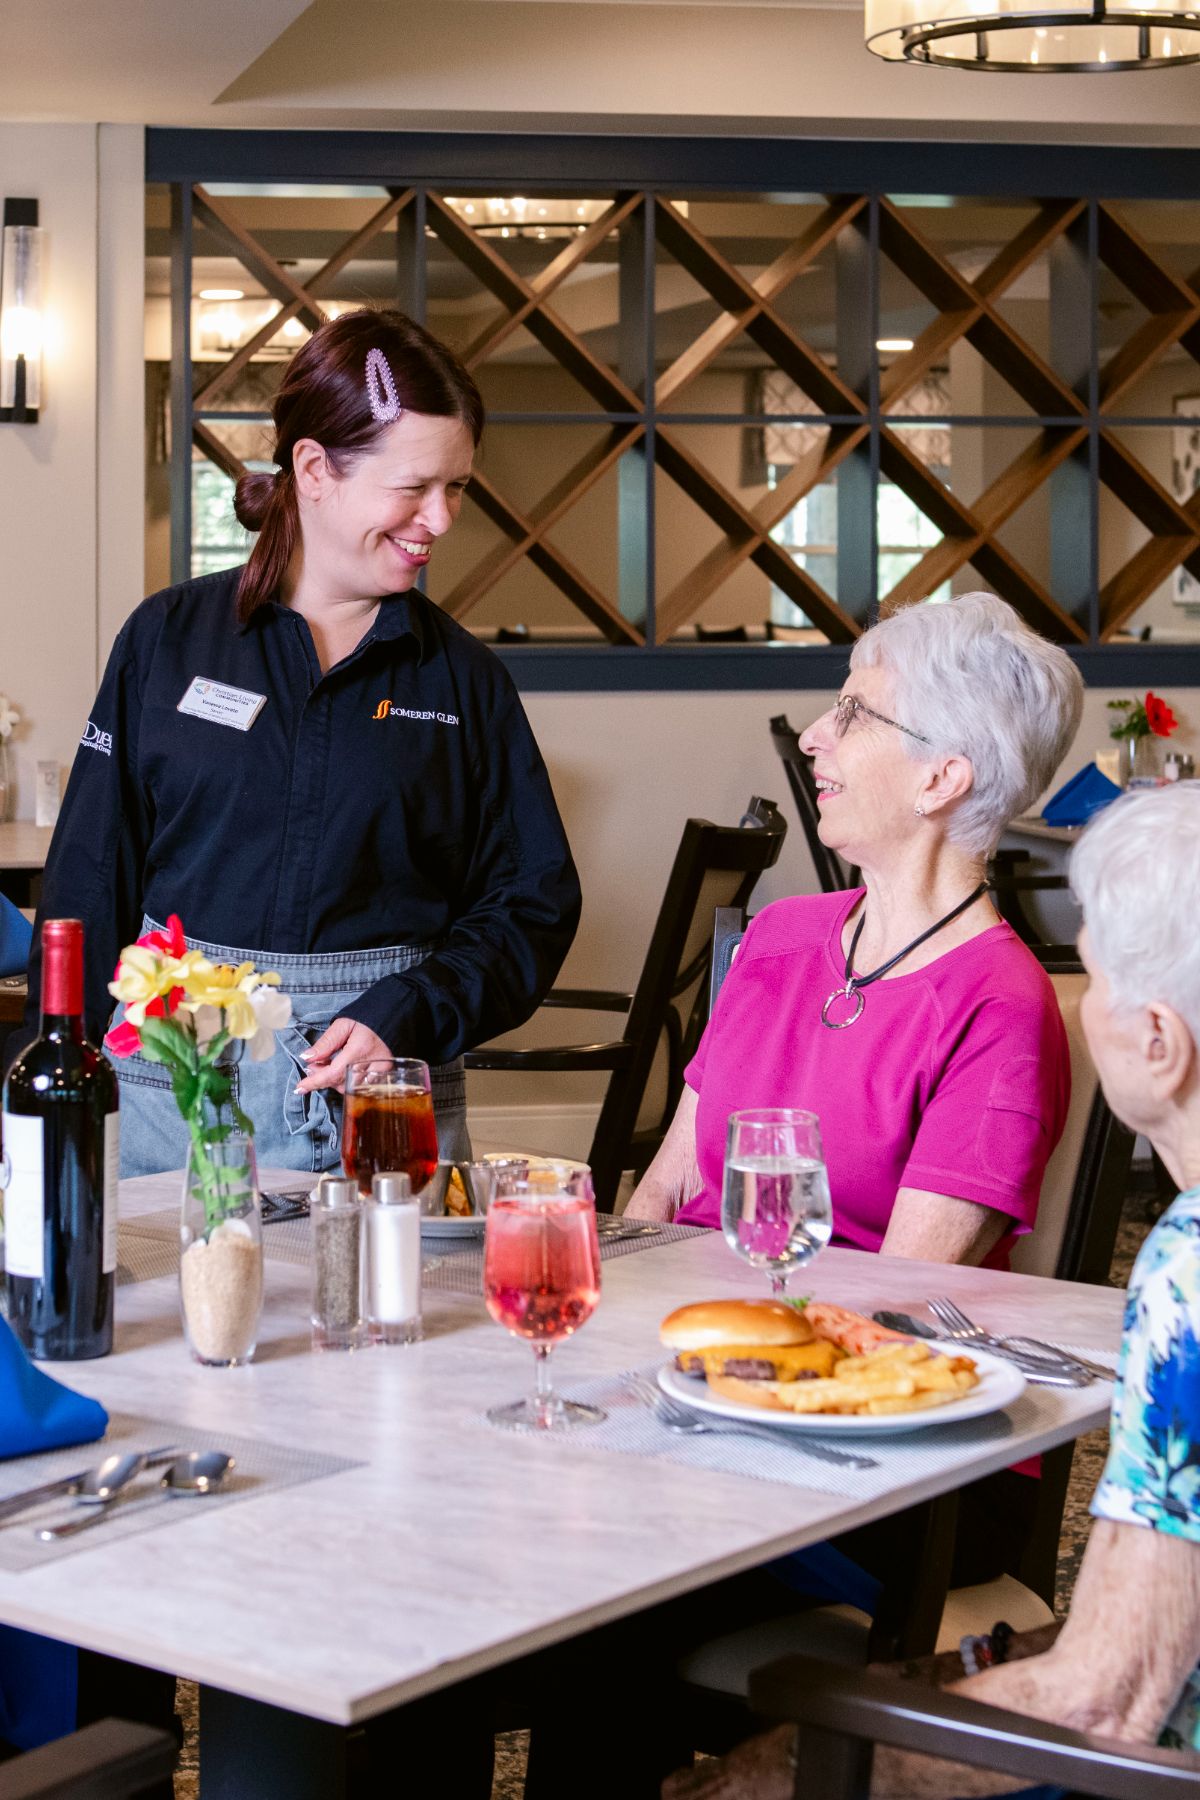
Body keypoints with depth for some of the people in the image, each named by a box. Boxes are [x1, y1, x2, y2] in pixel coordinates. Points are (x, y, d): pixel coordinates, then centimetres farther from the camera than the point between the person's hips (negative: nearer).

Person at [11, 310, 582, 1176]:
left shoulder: (464, 679, 6)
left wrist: (404, 1019, -12)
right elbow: (90, 879, 5)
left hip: (390, 1110, 0)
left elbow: (534, 906, 4)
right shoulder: (169, 639, 5)